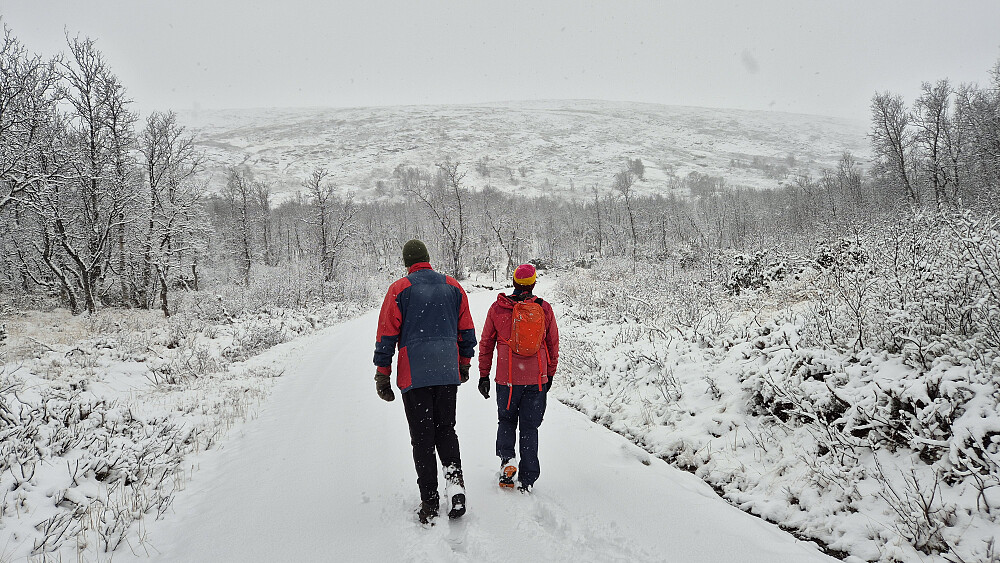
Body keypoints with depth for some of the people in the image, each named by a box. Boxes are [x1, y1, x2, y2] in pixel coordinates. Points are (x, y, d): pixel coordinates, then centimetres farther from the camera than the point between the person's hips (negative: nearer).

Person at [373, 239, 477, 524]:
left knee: (422, 437, 5)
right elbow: (466, 330, 11)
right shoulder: (453, 286, 7)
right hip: (448, 373, 3)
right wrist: (464, 363, 23)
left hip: (414, 375, -3)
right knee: (446, 430, 15)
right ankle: (455, 481, -5)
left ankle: (430, 502, 7)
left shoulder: (399, 289, -3)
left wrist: (382, 374, 2)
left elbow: (387, 335, -4)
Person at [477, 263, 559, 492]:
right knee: (529, 427, 9)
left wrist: (484, 375, 11)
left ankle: (506, 459, -1)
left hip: (507, 378, -1)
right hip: (537, 379, 1)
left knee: (506, 421, 19)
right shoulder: (545, 309, 0)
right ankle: (527, 479, 11)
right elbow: (553, 345, 7)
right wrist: (550, 374, 19)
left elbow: (486, 343, 3)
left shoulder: (498, 308, -2)